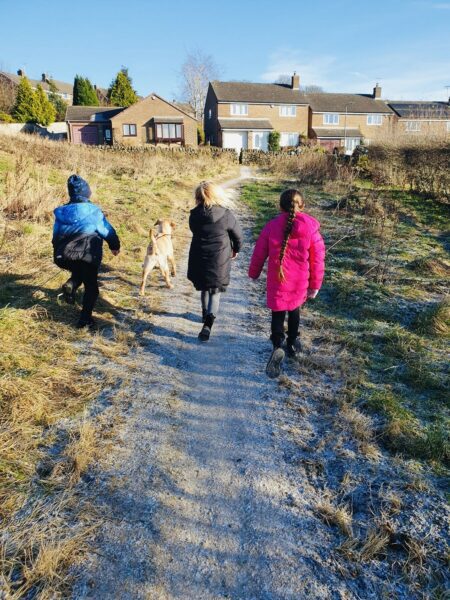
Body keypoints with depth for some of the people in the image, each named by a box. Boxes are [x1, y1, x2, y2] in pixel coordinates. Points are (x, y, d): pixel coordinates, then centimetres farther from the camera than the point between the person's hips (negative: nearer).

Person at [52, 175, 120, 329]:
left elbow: (56, 235, 16)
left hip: (63, 256, 4)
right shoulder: (93, 211, -4)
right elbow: (108, 231, 2)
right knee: (91, 286, 12)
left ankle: (70, 285, 2)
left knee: (78, 272, 34)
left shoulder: (61, 212, 8)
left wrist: (59, 252, 30)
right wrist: (115, 246, 19)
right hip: (88, 256, -4)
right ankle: (85, 318, 4)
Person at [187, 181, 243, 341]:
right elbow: (238, 235, -3)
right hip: (219, 261, -3)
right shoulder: (225, 215, -14)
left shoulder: (194, 215, -6)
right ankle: (208, 323, -10)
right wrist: (236, 250, 16)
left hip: (199, 260, 3)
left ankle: (205, 314, 43)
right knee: (215, 292, 6)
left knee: (204, 288, 24)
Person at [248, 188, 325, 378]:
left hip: (277, 281, -1)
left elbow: (259, 253, 0)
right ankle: (293, 344, 38)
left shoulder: (272, 226, -9)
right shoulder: (311, 226, -9)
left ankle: (277, 346, -17)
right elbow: (318, 258, -5)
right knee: (294, 310, 24)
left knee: (278, 312, 8)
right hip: (300, 283, 1)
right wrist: (315, 284, 5)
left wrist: (254, 273, 17)